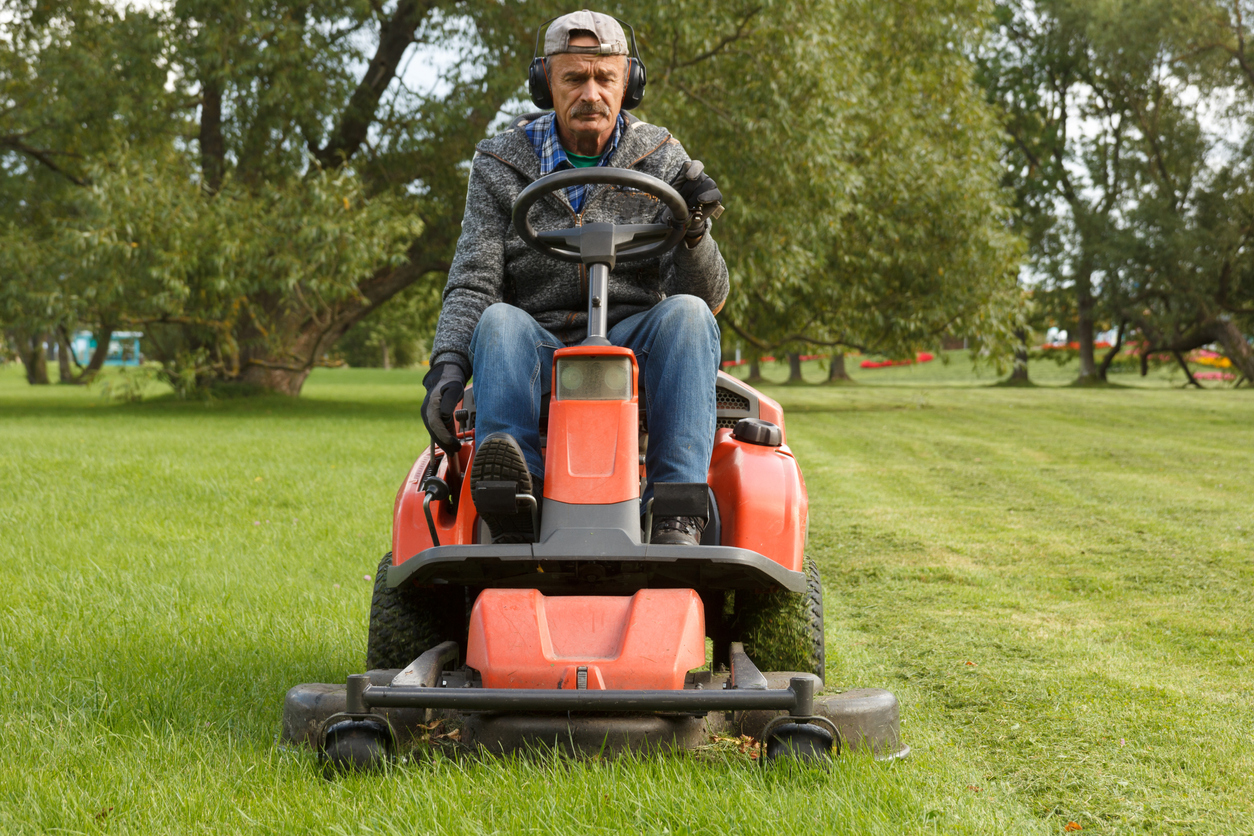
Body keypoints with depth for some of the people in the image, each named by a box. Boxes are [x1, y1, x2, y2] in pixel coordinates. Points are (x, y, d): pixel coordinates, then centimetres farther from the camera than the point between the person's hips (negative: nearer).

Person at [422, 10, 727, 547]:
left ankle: (676, 513, -42)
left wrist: (695, 234, -22)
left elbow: (709, 296, 1)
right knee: (498, 321, -31)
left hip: (634, 343, 0)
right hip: (537, 352, 0)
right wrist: (446, 367, -20)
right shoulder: (501, 166, 7)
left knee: (685, 313, -30)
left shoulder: (662, 161, 6)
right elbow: (472, 283, -1)